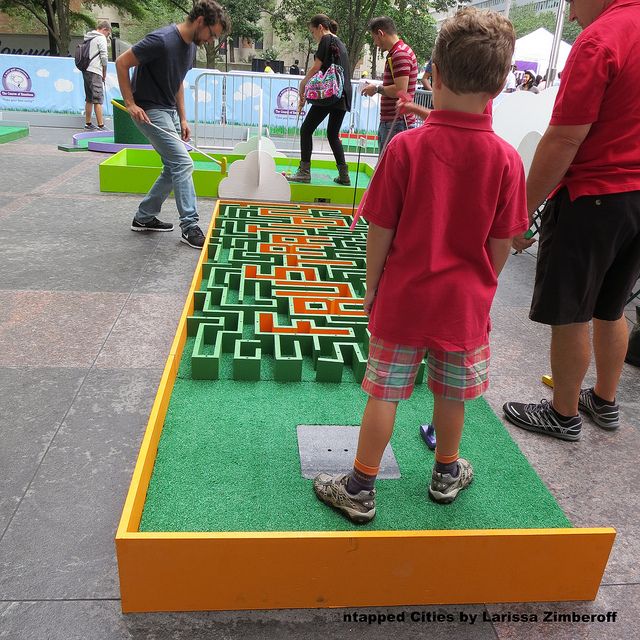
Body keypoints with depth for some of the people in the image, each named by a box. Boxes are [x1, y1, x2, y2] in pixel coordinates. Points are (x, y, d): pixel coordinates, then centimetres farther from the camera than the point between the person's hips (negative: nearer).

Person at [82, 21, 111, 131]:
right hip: (95, 72, -8)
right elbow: (104, 57, -11)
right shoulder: (101, 38, -5)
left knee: (89, 99, 13)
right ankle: (101, 126, -13)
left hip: (85, 71, 8)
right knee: (98, 100, -10)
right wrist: (105, 73, 1)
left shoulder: (87, 38, 20)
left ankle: (88, 124, 18)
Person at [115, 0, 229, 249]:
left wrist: (182, 119, 13)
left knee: (173, 168, 10)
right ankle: (190, 227, -10)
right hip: (150, 111, -9)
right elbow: (122, 63, -16)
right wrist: (130, 103, -18)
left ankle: (143, 218, 21)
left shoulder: (190, 46, 7)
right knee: (183, 163, -15)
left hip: (169, 111, 9)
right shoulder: (162, 40, -20)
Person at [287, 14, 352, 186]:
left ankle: (304, 172, -5)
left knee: (306, 129, -1)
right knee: (333, 135, 14)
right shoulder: (340, 43, 23)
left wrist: (302, 85, 5)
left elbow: (316, 68, -8)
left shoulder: (326, 40, -2)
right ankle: (344, 175, 10)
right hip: (344, 96, 8)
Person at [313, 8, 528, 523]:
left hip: (402, 299, -2)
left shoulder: (406, 147, -14)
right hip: (465, 303, 2)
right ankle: (447, 474, 41)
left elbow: (380, 231, -10)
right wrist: (481, 288, 14)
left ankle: (360, 490, 21)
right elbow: (502, 244, -3)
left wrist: (372, 287, 4)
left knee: (384, 394, 9)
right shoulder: (506, 158, -9)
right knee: (453, 394, 20)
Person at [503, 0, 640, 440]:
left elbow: (563, 141, -21)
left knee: (570, 317, 5)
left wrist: (524, 210, -14)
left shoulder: (598, 40, -16)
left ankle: (564, 415, 20)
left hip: (593, 200, -8)